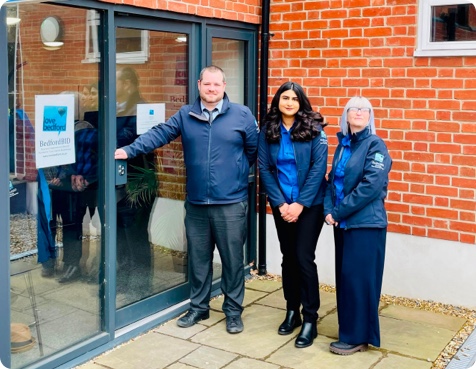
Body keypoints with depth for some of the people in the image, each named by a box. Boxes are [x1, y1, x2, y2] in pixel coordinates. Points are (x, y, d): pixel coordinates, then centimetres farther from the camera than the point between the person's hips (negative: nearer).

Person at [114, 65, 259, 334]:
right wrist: (129, 151, -15)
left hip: (231, 203, -2)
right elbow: (159, 134, -4)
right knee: (198, 259, 14)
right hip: (196, 203, 3)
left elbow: (254, 150, 4)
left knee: (232, 259, 6)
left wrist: (236, 172, 8)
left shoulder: (242, 115, -2)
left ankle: (234, 311, 21)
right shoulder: (185, 115, 5)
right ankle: (199, 307, 30)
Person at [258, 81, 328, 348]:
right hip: (281, 205, 3)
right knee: (288, 257, 11)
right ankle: (292, 311, 25)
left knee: (304, 257, -6)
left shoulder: (314, 129, -6)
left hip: (310, 204, -3)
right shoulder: (268, 131, 2)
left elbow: (319, 167, -10)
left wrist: (300, 203, -15)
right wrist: (280, 203, -9)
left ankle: (310, 319, 5)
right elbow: (264, 169, 0)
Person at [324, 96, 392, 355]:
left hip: (366, 223, -7)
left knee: (358, 279, -4)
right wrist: (328, 210, -6)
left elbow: (371, 185, -18)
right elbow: (332, 180, 12)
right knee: (344, 278, 12)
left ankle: (356, 337, 7)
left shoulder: (375, 145, -8)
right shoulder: (342, 145, 12)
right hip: (343, 223, 7)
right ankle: (350, 331, 25)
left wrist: (339, 212, -16)